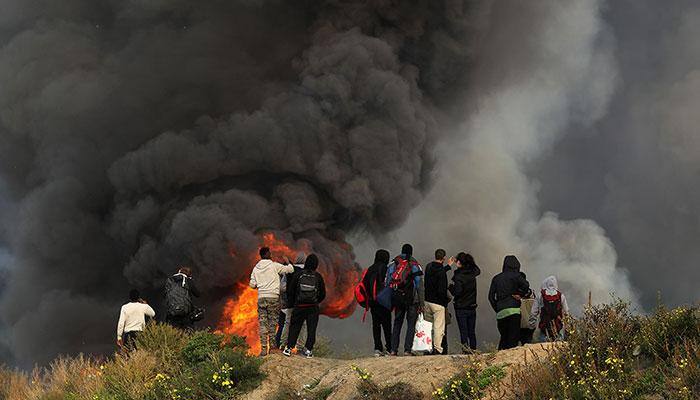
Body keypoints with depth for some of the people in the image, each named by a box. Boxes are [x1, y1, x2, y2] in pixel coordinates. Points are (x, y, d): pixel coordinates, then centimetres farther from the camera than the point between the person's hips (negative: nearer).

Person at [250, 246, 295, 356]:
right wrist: (288, 263, 19)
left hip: (261, 297, 3)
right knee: (272, 322, 3)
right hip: (273, 297, -3)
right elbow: (290, 269, -2)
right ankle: (272, 347, 2)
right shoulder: (274, 266, -3)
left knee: (263, 323, 3)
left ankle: (263, 349, -2)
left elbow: (252, 285, 9)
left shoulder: (256, 268, 8)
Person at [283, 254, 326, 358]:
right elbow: (323, 294, 7)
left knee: (294, 327, 8)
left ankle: (288, 348, 2)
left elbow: (290, 291, 0)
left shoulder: (298, 275, -4)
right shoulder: (318, 277, -1)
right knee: (311, 329, 7)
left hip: (299, 307, 0)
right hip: (313, 308, 0)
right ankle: (308, 350, 5)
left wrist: (292, 303, 14)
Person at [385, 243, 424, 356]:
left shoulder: (392, 265, 8)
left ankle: (393, 350, 7)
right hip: (411, 299, -3)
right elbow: (419, 285, -7)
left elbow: (386, 283, 7)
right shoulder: (414, 265, -3)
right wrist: (421, 303, -5)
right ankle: (407, 349, -8)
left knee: (397, 323, 12)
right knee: (411, 324, 1)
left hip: (397, 299, 4)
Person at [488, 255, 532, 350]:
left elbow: (491, 297, 13)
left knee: (503, 338, 13)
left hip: (500, 313, 5)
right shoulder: (515, 275, 3)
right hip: (513, 309, -5)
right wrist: (521, 295, 2)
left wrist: (497, 309, 14)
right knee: (513, 338, -5)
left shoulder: (496, 278, 17)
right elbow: (526, 285, -14)